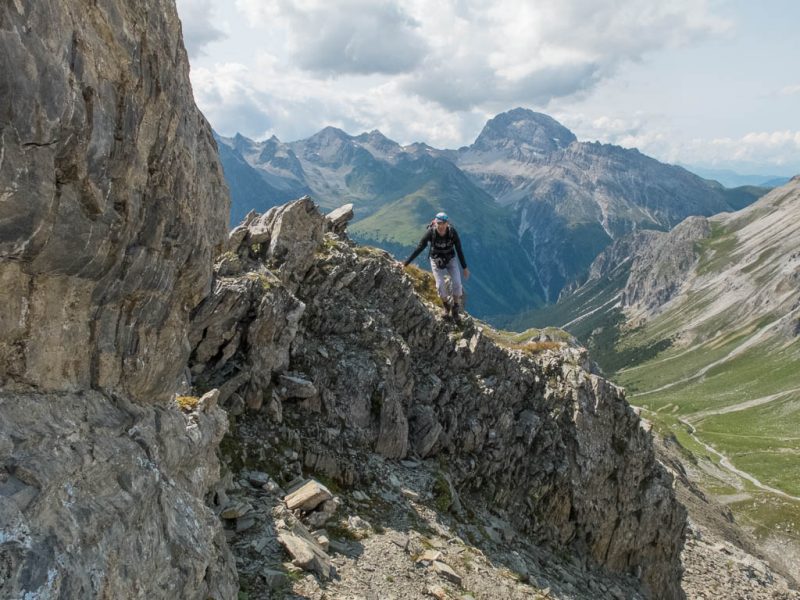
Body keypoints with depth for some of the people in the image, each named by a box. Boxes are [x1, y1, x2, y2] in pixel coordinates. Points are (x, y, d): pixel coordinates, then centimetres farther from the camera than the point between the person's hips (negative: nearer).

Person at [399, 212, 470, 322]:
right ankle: (446, 306, 16)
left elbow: (459, 250, -14)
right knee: (440, 285, -15)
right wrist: (406, 263, -22)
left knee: (456, 283, -15)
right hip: (436, 260, -1)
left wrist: (465, 268, -6)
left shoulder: (453, 232, -25)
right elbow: (419, 249, -21)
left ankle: (455, 309, 10)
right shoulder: (430, 232, -28)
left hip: (450, 259, 1)